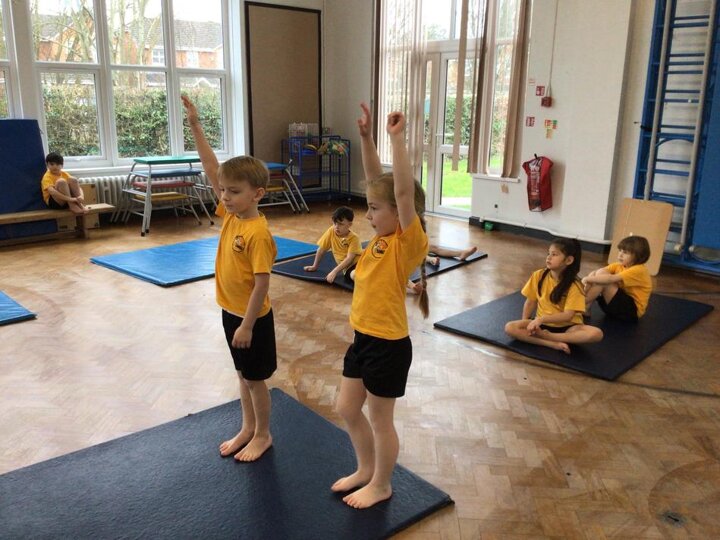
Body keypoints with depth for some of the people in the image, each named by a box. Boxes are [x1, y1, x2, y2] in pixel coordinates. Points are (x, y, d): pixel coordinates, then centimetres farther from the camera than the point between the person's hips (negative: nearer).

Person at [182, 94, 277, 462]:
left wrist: (247, 325, -21)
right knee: (243, 374, 20)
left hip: (252, 317, -8)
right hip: (230, 310, 8)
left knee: (255, 378, 9)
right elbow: (211, 168, -2)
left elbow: (262, 284, -23)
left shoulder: (258, 233, -24)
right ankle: (248, 428, 37)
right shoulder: (230, 215, -2)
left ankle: (263, 435, 28)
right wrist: (195, 126, -6)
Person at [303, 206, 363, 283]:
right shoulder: (331, 231, -2)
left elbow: (349, 258, -20)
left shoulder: (354, 238, -11)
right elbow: (321, 250, 10)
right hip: (348, 268, 0)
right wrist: (314, 266, 17)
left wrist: (334, 272, -28)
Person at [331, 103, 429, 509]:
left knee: (380, 419, 10)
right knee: (348, 409, 20)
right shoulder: (384, 236, 2)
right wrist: (367, 137, -3)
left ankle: (382, 485, 33)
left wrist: (397, 138, -32)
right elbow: (378, 181, 3)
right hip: (363, 337, 8)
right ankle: (366, 470, 42)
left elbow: (403, 191, -31)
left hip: (389, 343, -8)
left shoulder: (410, 242, -18)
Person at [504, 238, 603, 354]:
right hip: (542, 324, 2)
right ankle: (555, 344, -27)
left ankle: (546, 336, -24)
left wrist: (541, 318, -28)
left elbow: (568, 315, -20)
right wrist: (525, 323, -7)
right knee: (510, 328, -24)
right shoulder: (538, 276, -5)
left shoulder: (574, 285, -14)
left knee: (596, 333, -32)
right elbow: (531, 302, 4)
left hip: (567, 327, -2)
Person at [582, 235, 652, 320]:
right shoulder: (619, 266, 4)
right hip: (620, 303, 8)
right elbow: (595, 272, -9)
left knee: (606, 280, -26)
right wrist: (587, 279, -29)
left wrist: (588, 279, -32)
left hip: (632, 310, -8)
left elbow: (611, 279, -32)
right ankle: (585, 307, -19)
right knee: (600, 273, -11)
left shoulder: (639, 270, -18)